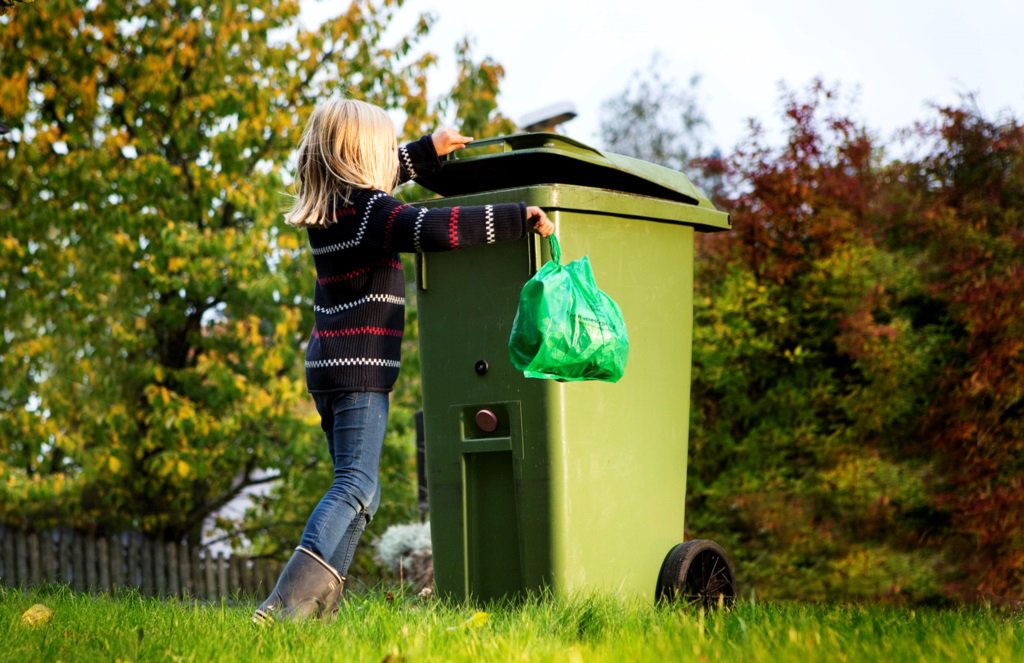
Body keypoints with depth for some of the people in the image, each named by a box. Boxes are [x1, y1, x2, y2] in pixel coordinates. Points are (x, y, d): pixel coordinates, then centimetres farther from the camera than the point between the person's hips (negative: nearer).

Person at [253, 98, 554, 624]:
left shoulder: (324, 206, 13)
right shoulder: (371, 211, -13)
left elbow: (372, 177, 34)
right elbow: (435, 229, -28)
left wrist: (428, 151, 40)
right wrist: (518, 218, -21)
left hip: (327, 365, 9)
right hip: (360, 368, -9)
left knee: (357, 489, 15)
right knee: (355, 487, -15)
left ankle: (320, 601, 10)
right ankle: (286, 603, -28)